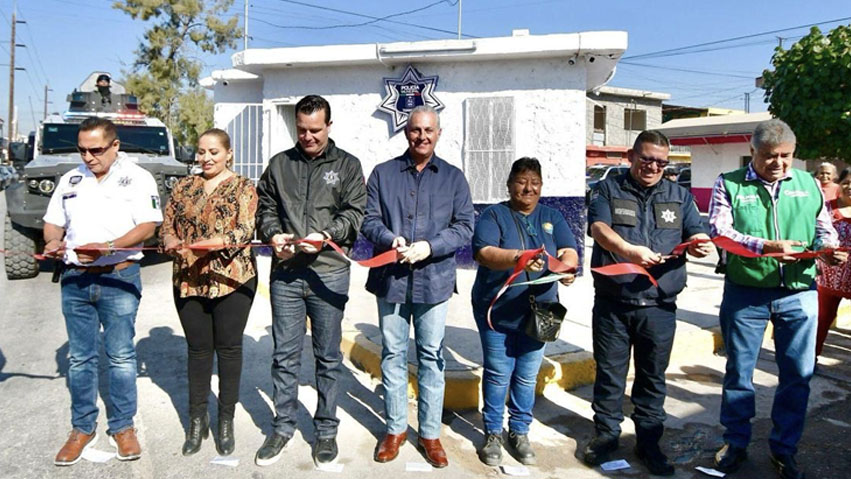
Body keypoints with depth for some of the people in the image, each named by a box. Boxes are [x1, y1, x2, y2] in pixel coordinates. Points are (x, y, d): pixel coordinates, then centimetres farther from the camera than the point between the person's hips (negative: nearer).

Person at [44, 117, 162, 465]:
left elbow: (147, 226, -11)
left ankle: (122, 426, 16)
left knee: (121, 356, 2)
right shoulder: (70, 180, 13)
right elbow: (53, 222, 18)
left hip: (119, 279, -4)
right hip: (74, 280, 4)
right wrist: (53, 242, -5)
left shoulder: (137, 178, -2)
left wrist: (107, 247, -22)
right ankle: (83, 428, 24)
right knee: (79, 358, 10)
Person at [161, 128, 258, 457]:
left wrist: (218, 242, -28)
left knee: (228, 348, 6)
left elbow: (245, 229, -11)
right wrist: (171, 240, -11)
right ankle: (197, 420, 26)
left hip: (232, 279, -3)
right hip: (189, 280, 4)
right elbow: (167, 224, 12)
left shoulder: (243, 188, 0)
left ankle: (226, 421, 21)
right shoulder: (184, 187, 13)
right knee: (198, 349, 11)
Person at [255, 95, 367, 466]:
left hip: (329, 273, -2)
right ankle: (283, 427, 25)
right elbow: (265, 208, 14)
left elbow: (355, 213, -2)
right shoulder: (279, 164, 12)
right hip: (285, 272, 2)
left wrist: (326, 235, -18)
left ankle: (326, 431, 23)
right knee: (284, 355, 9)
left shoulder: (347, 165, 6)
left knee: (328, 357, 8)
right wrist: (273, 234, -6)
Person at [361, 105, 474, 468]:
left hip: (434, 279, 0)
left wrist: (430, 246, -15)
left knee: (432, 356, 8)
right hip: (391, 278, 1)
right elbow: (368, 220, 3)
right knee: (393, 354, 10)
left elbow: (464, 227, 0)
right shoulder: (383, 173, 7)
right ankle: (395, 428, 26)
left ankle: (430, 433, 22)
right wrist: (390, 240, -17)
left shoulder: (453, 178, 6)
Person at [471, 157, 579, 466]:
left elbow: (569, 252, -3)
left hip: (537, 312, 3)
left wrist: (567, 265, -28)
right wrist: (518, 258, -39)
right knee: (498, 375, 5)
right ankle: (493, 433, 22)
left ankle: (519, 431, 28)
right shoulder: (494, 215, -4)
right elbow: (484, 253, -20)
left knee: (527, 376, 11)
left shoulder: (552, 217, 8)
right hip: (497, 310, -3)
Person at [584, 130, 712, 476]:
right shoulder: (608, 190, 4)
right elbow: (599, 228, -13)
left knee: (653, 376, 11)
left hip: (659, 306, 2)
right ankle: (606, 434, 27)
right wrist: (628, 250, -32)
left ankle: (649, 442, 26)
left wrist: (700, 245, -20)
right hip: (611, 302, -2)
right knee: (609, 372, 10)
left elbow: (696, 234, 6)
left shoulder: (679, 196, 13)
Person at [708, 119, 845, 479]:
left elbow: (824, 229, 15)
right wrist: (765, 246, -24)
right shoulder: (729, 184, -1)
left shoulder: (808, 184, 8)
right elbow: (719, 230, -12)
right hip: (746, 293, -2)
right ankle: (735, 443, 27)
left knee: (798, 375, 8)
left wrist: (828, 248, -8)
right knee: (738, 371, 9)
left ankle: (784, 448, 27)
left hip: (799, 293, 3)